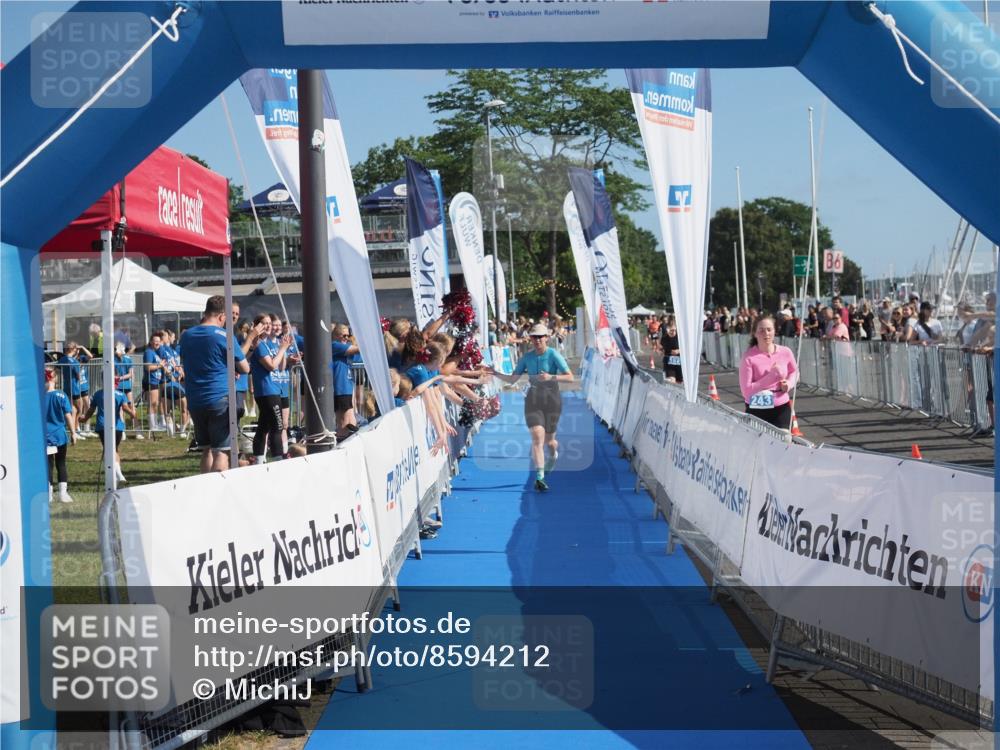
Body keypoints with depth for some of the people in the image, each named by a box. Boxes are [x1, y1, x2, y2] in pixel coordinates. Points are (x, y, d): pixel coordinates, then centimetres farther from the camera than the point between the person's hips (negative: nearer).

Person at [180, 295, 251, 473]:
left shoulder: (186, 336, 9)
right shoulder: (224, 336, -8)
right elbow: (245, 368, -2)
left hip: (195, 402, 6)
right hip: (220, 399, -6)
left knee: (207, 450, 15)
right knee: (221, 452, -5)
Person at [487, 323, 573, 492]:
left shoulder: (553, 355, -9)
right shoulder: (527, 357, 2)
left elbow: (570, 377, -15)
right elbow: (512, 379, 7)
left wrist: (551, 377, -29)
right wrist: (496, 374, -9)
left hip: (552, 399, -2)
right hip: (533, 400, 2)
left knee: (548, 440, 9)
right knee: (537, 437, -14)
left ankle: (553, 454, 48)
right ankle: (539, 477, -15)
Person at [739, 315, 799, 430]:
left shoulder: (785, 352, -1)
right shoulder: (749, 358, -12)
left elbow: (794, 372, 20)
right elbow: (746, 391, -17)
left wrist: (789, 383, -3)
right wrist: (771, 376, -19)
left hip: (781, 409, 3)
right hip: (757, 411, -3)